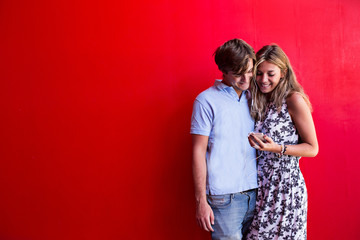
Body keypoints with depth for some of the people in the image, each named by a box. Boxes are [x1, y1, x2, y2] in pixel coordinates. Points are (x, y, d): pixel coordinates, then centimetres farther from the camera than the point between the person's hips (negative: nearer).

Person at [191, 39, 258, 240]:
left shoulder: (251, 98, 12)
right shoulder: (207, 100, -4)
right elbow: (198, 152, -6)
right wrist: (201, 200, -9)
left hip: (254, 193, 5)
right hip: (224, 197, -5)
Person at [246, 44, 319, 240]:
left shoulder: (294, 100, -10)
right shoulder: (259, 101, 8)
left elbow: (312, 148, -8)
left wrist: (277, 148, -20)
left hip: (285, 184, -5)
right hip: (261, 184, 5)